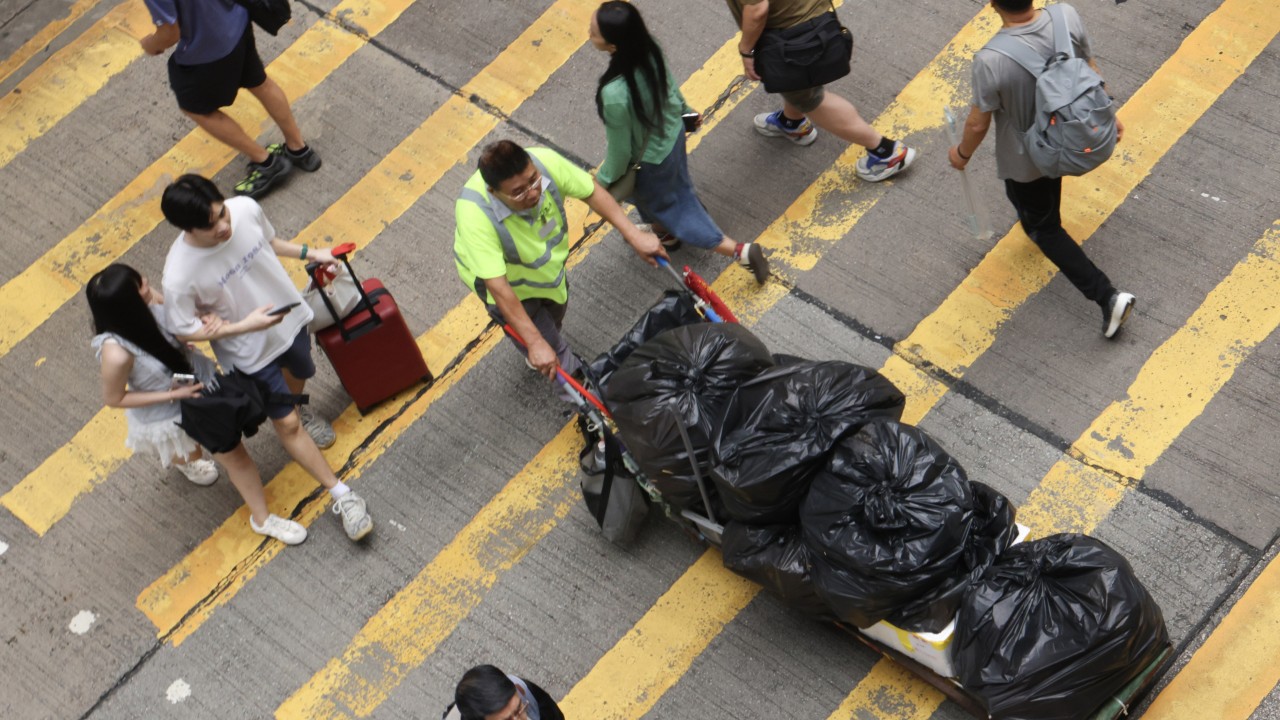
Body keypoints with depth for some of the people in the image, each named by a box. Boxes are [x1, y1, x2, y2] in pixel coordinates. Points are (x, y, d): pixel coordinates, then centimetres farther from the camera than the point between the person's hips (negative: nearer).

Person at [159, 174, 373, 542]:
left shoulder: (245, 208, -24)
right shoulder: (180, 276, -37)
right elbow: (184, 332, -23)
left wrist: (309, 253, -3)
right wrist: (245, 326, -31)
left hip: (290, 317, 4)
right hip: (250, 353, -4)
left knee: (298, 374, 32)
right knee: (287, 424, 9)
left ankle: (296, 408, 68)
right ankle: (341, 495, 26)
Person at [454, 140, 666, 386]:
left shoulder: (545, 161, -36)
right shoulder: (474, 215, -46)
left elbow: (592, 191, -17)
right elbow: (498, 287, -42)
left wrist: (634, 235, -18)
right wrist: (535, 343, -41)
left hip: (547, 263, 5)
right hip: (510, 281, -4)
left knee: (555, 312, 32)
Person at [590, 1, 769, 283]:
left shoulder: (615, 95, -43)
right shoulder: (649, 49, -24)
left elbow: (620, 149, -25)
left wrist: (605, 179, -5)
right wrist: (684, 108, 21)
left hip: (651, 160, -6)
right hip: (673, 133, 6)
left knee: (668, 206, 22)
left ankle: (739, 251, 26)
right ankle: (664, 233, 64)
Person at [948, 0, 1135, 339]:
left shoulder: (991, 61, -38)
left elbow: (978, 123, -21)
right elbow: (1091, 70, -6)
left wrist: (963, 154, 0)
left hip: (1026, 161, -5)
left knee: (1043, 228, 17)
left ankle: (1107, 296, 12)